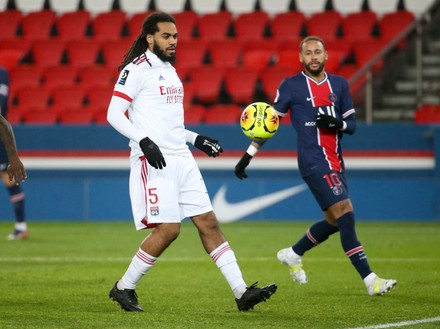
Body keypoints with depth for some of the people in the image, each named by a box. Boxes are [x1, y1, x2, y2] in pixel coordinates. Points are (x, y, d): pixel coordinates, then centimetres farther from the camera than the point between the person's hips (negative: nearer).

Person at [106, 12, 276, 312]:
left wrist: (196, 139, 19)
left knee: (209, 223, 3)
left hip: (181, 159, 8)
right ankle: (124, 288, 3)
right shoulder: (137, 69, -7)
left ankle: (241, 292, 1)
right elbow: (114, 113, -14)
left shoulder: (169, 70, 20)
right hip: (153, 161, -8)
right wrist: (144, 141, -24)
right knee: (168, 229, -12)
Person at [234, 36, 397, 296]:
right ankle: (370, 280, -18)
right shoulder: (291, 86, -2)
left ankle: (293, 255, 36)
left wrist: (337, 123, -11)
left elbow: (352, 124, 12)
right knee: (346, 215, -16)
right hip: (314, 163, -7)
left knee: (335, 222, 12)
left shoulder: (339, 85, 12)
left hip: (336, 163, 7)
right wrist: (248, 155, 2)